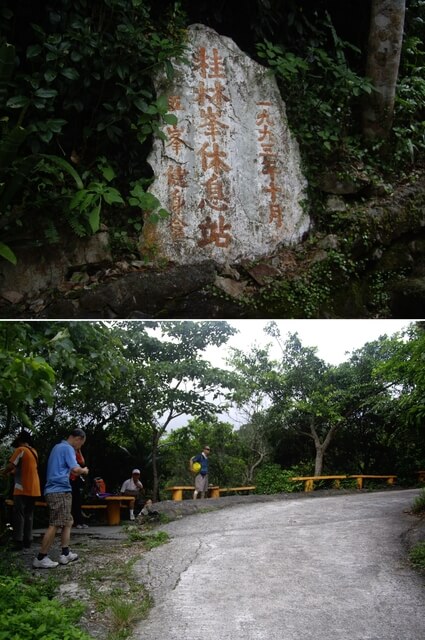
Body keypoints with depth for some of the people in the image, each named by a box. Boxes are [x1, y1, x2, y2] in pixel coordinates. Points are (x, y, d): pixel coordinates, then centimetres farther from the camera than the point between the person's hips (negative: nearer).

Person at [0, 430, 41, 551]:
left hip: (22, 489, -7)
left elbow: (11, 466, -16)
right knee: (29, 515, 11)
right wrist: (12, 471, 21)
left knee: (19, 515, -2)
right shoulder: (33, 451, 15)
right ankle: (27, 541, 12)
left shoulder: (20, 450, -9)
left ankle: (18, 542, -4)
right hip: (33, 489, 7)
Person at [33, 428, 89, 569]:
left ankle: (65, 554, 14)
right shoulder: (68, 448, -10)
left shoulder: (58, 447, 20)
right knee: (55, 525, -9)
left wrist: (76, 472, 21)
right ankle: (40, 558, -7)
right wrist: (84, 470, 1)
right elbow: (76, 469, -19)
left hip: (54, 490, 10)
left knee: (67, 522, 14)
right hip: (60, 490, -10)